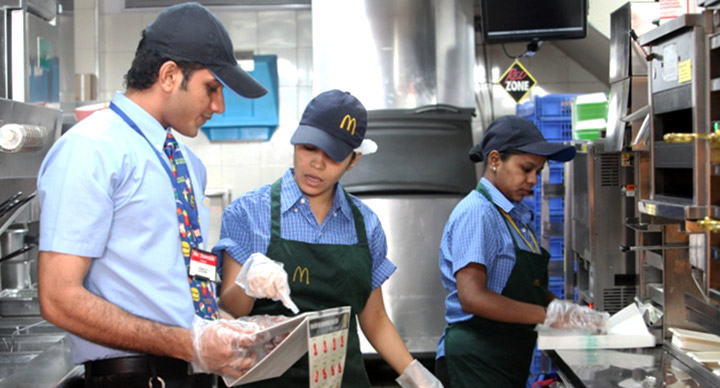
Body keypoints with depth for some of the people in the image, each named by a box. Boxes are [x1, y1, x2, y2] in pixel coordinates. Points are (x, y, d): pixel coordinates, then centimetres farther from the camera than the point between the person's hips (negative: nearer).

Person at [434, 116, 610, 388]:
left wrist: (566, 310, -3)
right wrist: (550, 315, -20)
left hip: (508, 364, 9)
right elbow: (472, 297, -23)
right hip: (476, 364, -9)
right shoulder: (477, 213, -15)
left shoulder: (516, 216, 13)